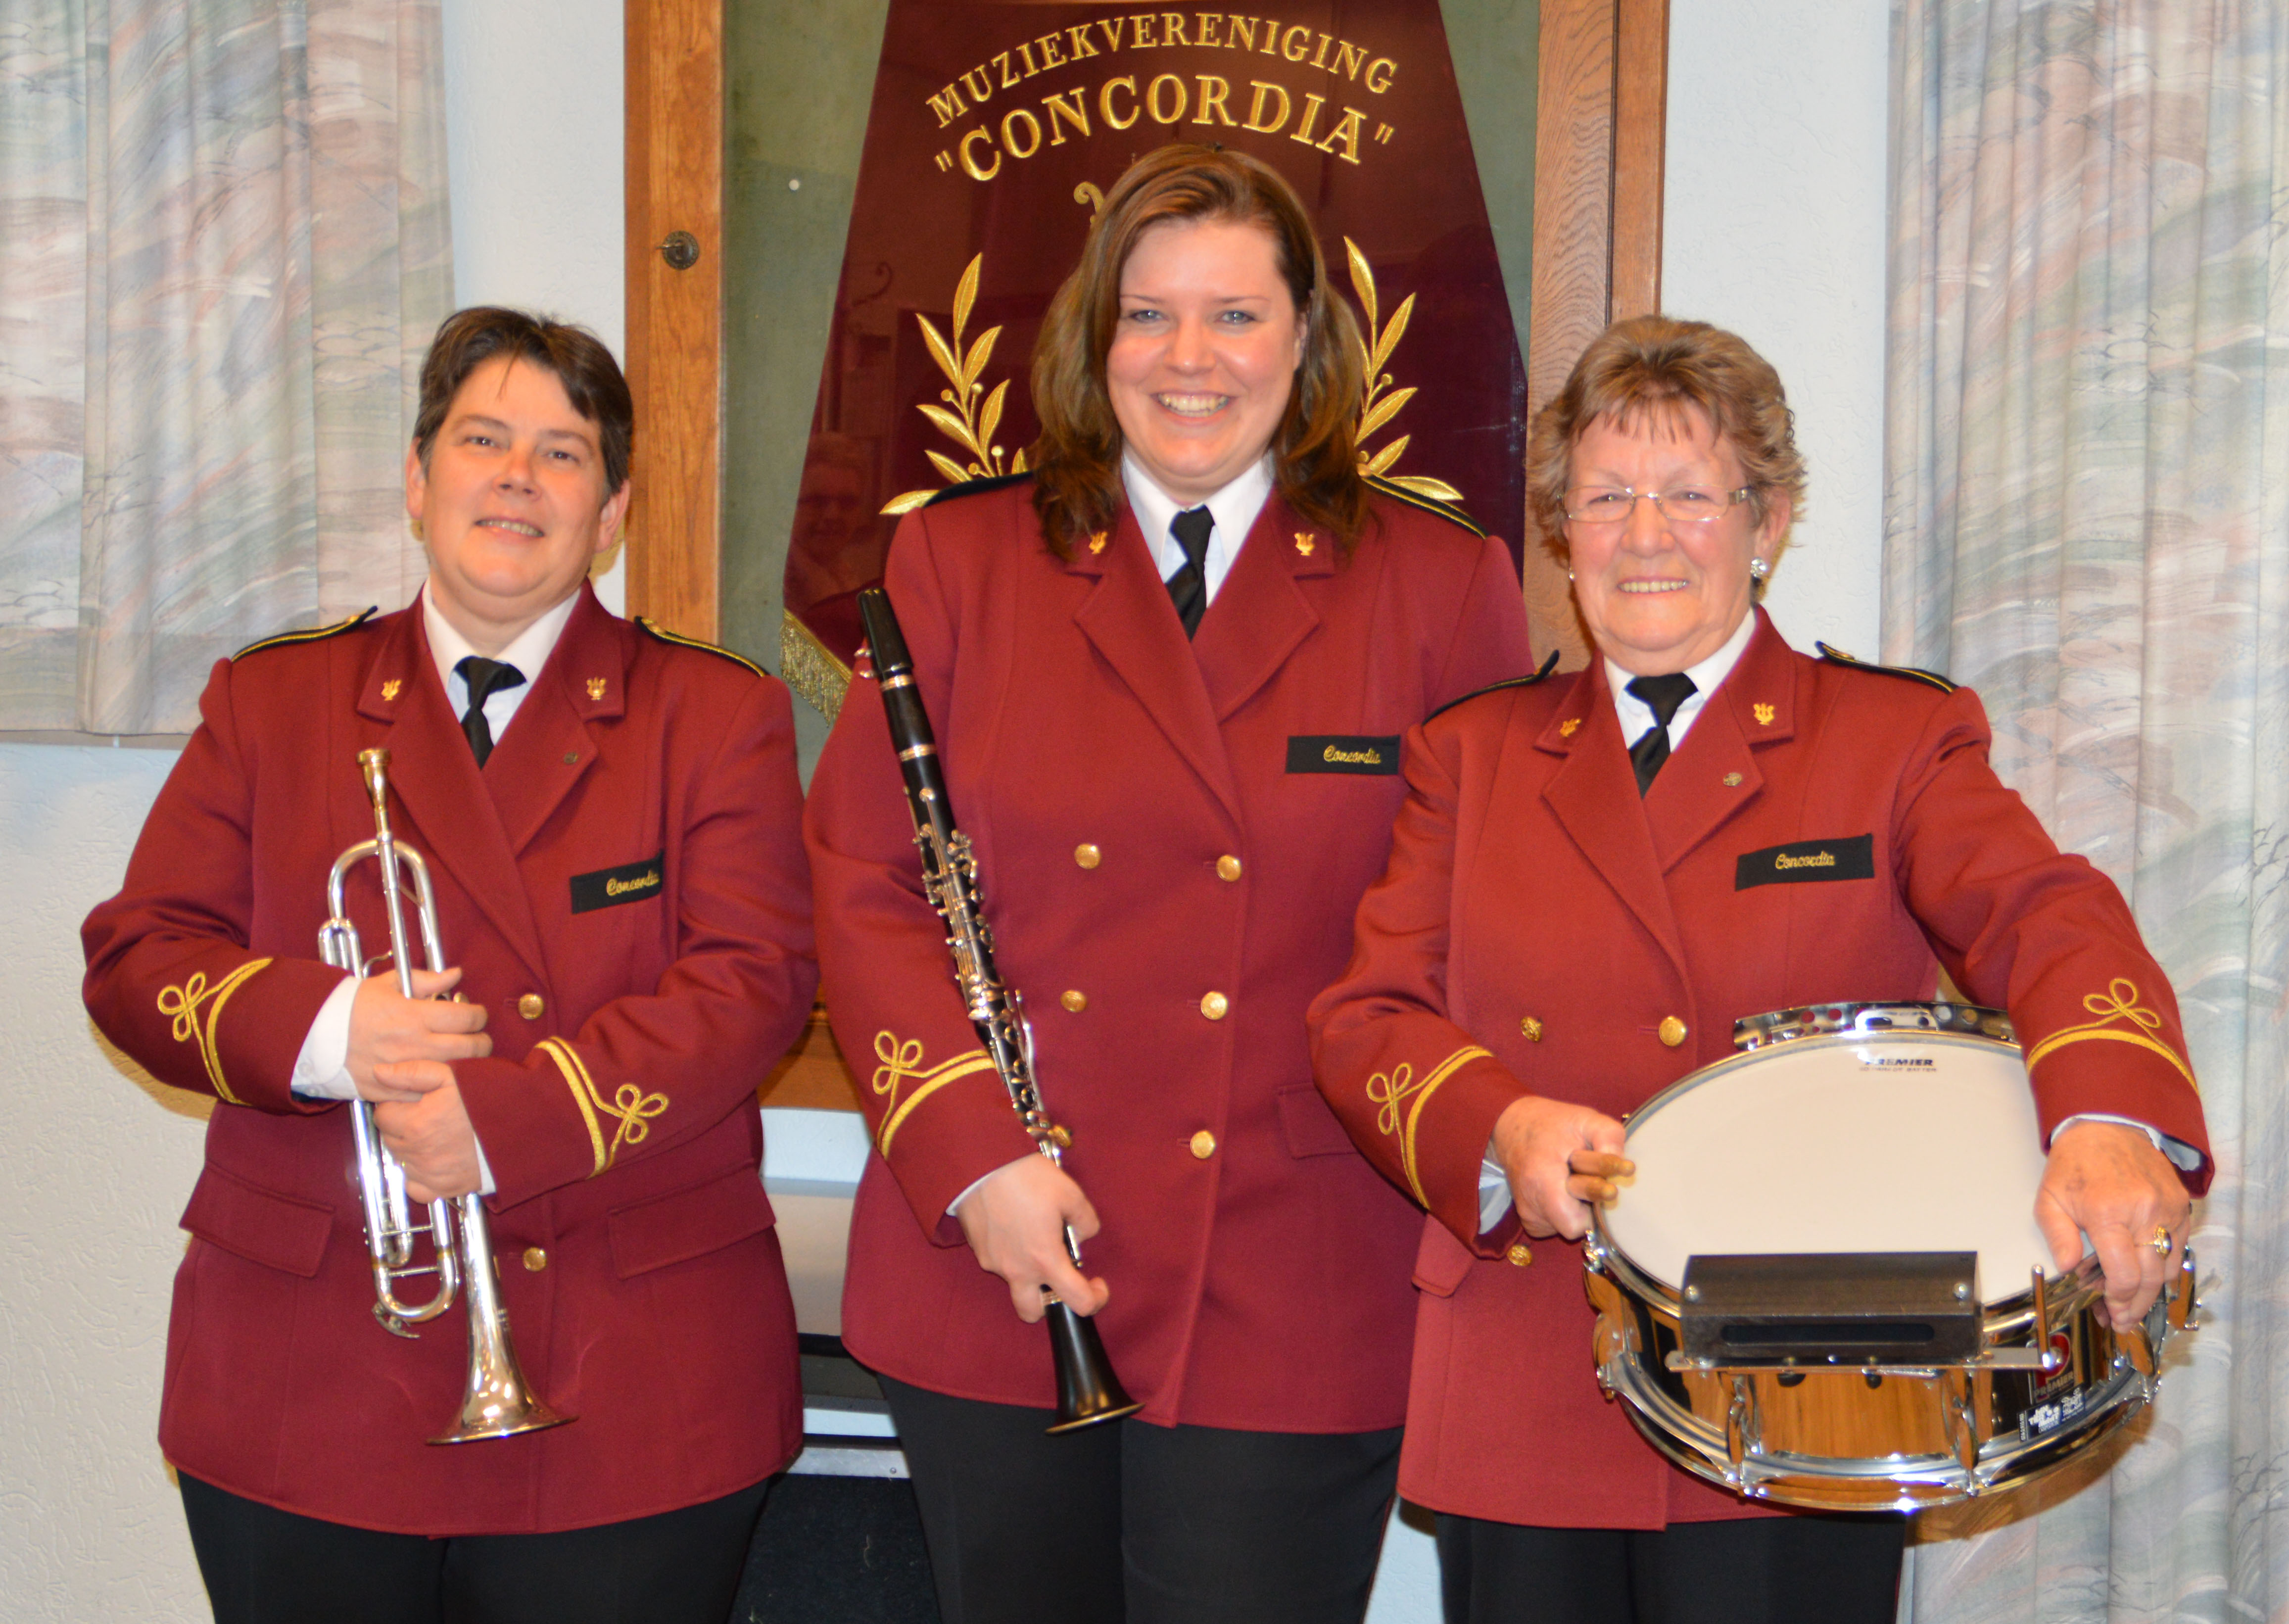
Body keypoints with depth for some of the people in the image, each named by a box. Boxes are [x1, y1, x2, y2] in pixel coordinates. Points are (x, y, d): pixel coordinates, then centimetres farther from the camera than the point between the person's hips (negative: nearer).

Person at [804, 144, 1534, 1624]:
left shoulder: (1443, 589, 3)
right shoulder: (956, 567, 6)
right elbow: (861, 887, 2)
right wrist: (972, 1157, -9)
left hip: (1298, 1322, -1)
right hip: (992, 1301, 2)